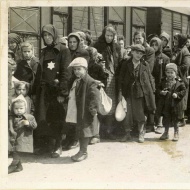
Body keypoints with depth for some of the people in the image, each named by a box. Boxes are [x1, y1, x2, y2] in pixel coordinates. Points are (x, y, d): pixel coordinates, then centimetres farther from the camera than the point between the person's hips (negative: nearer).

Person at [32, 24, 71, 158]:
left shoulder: (63, 51, -3)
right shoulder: (44, 52, 16)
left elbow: (66, 72, -10)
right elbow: (39, 72, 17)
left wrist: (62, 92, -17)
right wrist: (35, 91, 10)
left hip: (57, 89, -5)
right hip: (44, 90, 5)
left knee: (57, 119, -1)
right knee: (42, 118, 2)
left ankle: (57, 146, 10)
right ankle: (45, 144, 13)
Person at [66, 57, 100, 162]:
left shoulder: (90, 82, -16)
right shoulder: (74, 80, 8)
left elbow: (95, 96, -20)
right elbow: (71, 94, 22)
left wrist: (93, 109, -21)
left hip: (85, 112, -8)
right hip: (76, 111, 8)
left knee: (84, 131, 2)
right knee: (79, 131, 15)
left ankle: (83, 152, 13)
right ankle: (82, 151, 26)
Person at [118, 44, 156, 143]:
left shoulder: (145, 65, 1)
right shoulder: (126, 64, 2)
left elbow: (150, 79, 5)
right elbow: (121, 78, 5)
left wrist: (152, 92, 1)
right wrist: (120, 92, 1)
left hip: (142, 92, -1)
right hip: (129, 92, 1)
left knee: (141, 113, 4)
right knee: (129, 113, 4)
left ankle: (141, 133, 17)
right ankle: (127, 133, 17)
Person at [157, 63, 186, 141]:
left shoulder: (179, 82, -6)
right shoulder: (163, 81, 2)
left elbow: (184, 90, -3)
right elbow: (158, 89, 7)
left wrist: (177, 94, -18)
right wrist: (161, 92, -13)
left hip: (175, 105, -3)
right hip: (165, 104, 3)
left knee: (175, 120, 7)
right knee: (166, 119, 15)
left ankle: (176, 134, 23)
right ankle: (166, 133, 30)